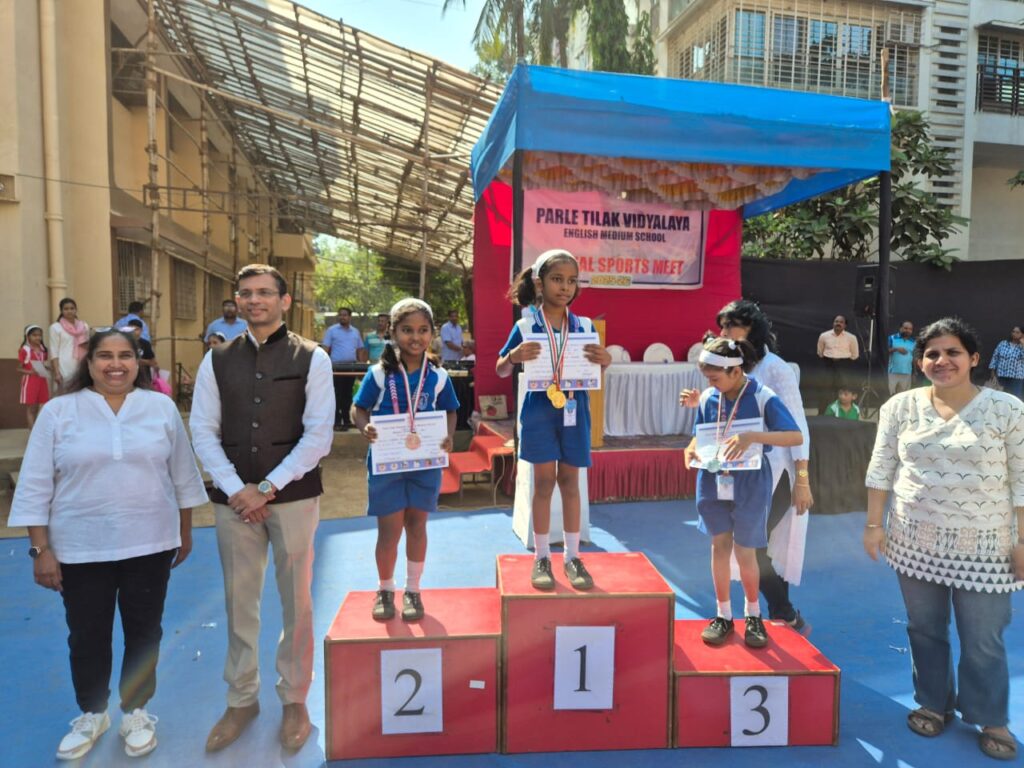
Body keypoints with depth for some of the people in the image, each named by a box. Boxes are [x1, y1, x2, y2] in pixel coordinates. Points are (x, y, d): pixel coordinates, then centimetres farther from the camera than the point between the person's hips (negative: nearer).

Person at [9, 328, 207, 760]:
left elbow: (182, 475, 7)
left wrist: (185, 531, 9)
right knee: (87, 636, 12)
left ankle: (136, 713, 31)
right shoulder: (58, 412, -2)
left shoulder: (162, 408, 1)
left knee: (144, 631, 11)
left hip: (149, 544, 1)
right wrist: (41, 549, -5)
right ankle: (91, 714, 35)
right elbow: (35, 486, -1)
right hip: (80, 548, 0)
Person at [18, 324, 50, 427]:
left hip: (42, 381, 5)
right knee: (30, 408, 1)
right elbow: (19, 369, -7)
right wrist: (31, 372, -22)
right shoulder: (24, 350, -8)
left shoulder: (43, 349, 9)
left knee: (42, 408, 8)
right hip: (30, 382, -5)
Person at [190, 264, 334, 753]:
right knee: (239, 602, 12)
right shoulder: (217, 360, 6)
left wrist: (267, 488, -12)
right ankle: (241, 699, 29)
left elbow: (318, 436, -8)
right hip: (233, 499, 2)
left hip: (293, 496, -2)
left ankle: (294, 700, 26)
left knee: (296, 602, 8)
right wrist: (236, 490, -9)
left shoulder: (311, 358, -2)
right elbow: (202, 433, 2)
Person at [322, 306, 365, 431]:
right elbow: (325, 349, -2)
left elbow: (360, 350, 17)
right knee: (337, 395, -4)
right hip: (337, 367, -4)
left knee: (348, 394, 9)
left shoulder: (355, 332, 14)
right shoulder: (332, 330, 1)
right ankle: (337, 421, 0)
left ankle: (346, 420, 15)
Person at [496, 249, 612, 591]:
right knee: (544, 482, 5)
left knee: (570, 482, 10)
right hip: (539, 411, -2)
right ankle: (542, 557, 18)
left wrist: (604, 362, -13)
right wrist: (514, 356, -18)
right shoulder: (525, 326, -4)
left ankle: (572, 556, 21)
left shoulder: (585, 326, 3)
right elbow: (501, 370, 3)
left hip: (574, 411, 2)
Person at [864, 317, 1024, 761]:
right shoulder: (901, 407, -1)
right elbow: (881, 470, 2)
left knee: (983, 641, 7)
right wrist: (874, 524, 1)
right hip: (916, 541, 2)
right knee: (924, 629, 15)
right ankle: (933, 702, 34)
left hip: (982, 546, -2)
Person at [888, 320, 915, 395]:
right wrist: (896, 349, -21)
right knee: (892, 394, 1)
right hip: (893, 372, -2)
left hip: (907, 373, 3)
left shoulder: (913, 342, 8)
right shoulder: (892, 338, 0)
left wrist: (914, 373, 9)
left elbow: (914, 358, 11)